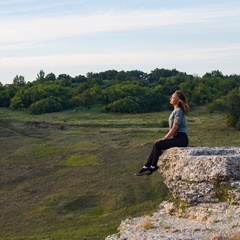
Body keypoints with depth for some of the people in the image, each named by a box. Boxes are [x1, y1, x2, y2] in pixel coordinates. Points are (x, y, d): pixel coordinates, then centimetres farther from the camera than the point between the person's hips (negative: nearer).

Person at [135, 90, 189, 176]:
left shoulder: (178, 111, -12)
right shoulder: (176, 110, 18)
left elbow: (174, 128, -17)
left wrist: (164, 138, -14)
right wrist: (165, 138, 10)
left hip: (181, 139, -9)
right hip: (177, 138, 9)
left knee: (158, 145, -15)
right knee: (157, 145, 1)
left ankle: (154, 167, -2)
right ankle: (146, 167, -2)